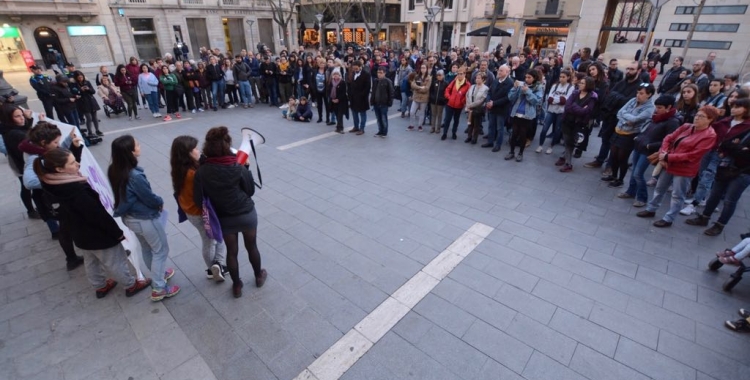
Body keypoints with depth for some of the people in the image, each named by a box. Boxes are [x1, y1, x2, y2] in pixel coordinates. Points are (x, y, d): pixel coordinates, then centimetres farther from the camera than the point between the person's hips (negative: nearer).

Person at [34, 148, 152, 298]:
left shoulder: (55, 184, -11)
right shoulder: (76, 190, -38)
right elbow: (98, 214, -28)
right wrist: (117, 232, -18)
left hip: (79, 233, 9)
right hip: (96, 235, -9)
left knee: (91, 261, 30)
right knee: (116, 262, 13)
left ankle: (100, 286, 51)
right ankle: (131, 285, 34)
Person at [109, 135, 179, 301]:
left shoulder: (114, 170, -6)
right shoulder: (135, 176, -33)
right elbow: (150, 198, -21)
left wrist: (156, 201, 5)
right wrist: (160, 202, 2)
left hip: (129, 217, 9)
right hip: (146, 219, -8)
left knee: (146, 248, 27)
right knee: (161, 250, 10)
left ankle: (159, 273, 48)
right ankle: (158, 289, 20)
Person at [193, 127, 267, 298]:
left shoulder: (201, 172, -16)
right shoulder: (239, 168, -20)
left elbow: (198, 200, -10)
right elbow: (250, 191, -6)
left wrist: (212, 207, 8)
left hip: (224, 218, 1)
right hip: (247, 214, -1)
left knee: (231, 251, 20)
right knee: (251, 246, 20)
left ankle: (237, 286, 36)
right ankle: (259, 276, 42)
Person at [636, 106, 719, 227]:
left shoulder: (709, 135, -15)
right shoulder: (686, 126, 4)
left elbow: (692, 155, -21)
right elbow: (669, 138, 4)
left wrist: (668, 157, -21)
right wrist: (663, 154, -13)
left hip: (684, 170, -7)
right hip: (669, 164, 7)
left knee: (677, 196, 5)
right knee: (659, 189, 18)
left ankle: (668, 219, 14)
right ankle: (651, 209, 33)